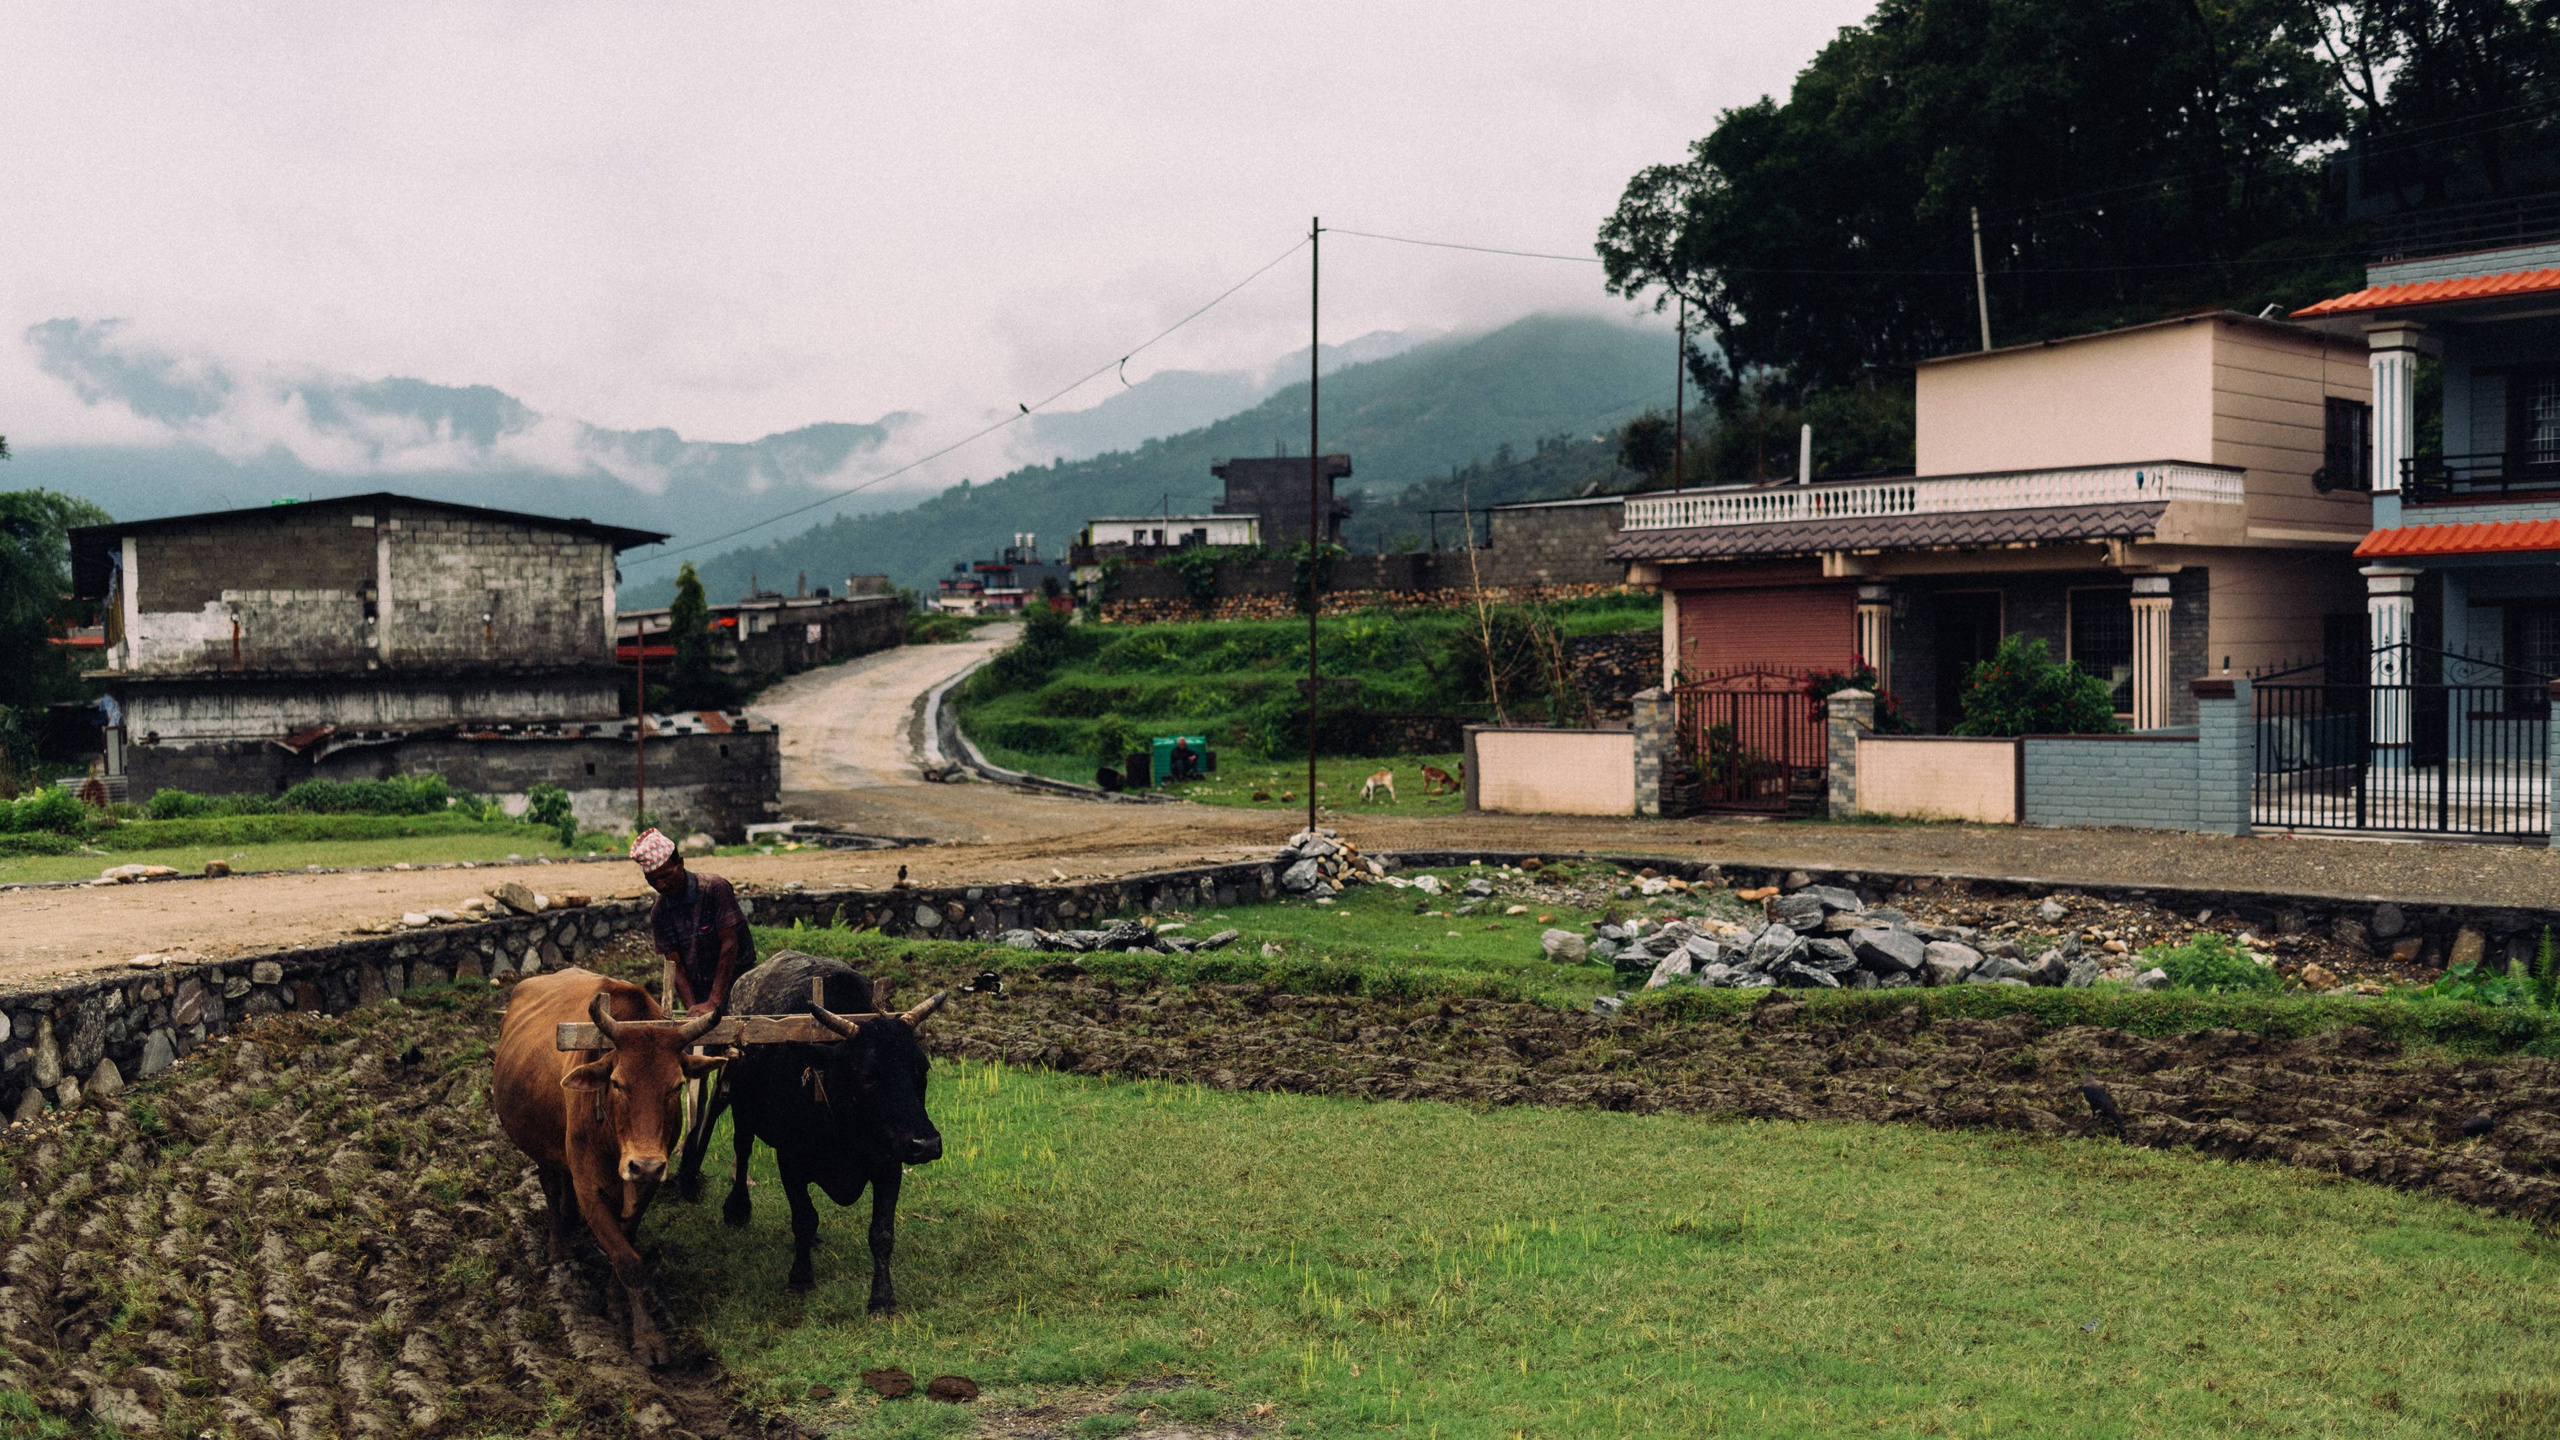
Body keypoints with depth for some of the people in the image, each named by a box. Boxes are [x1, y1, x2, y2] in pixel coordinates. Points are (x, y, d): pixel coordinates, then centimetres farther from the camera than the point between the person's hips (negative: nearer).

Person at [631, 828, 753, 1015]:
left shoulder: (714, 888, -12)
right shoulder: (659, 914, 3)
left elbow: (730, 945, -15)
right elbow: (675, 965, 0)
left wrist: (713, 1002, -19)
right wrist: (692, 1008, -17)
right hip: (698, 994, 5)